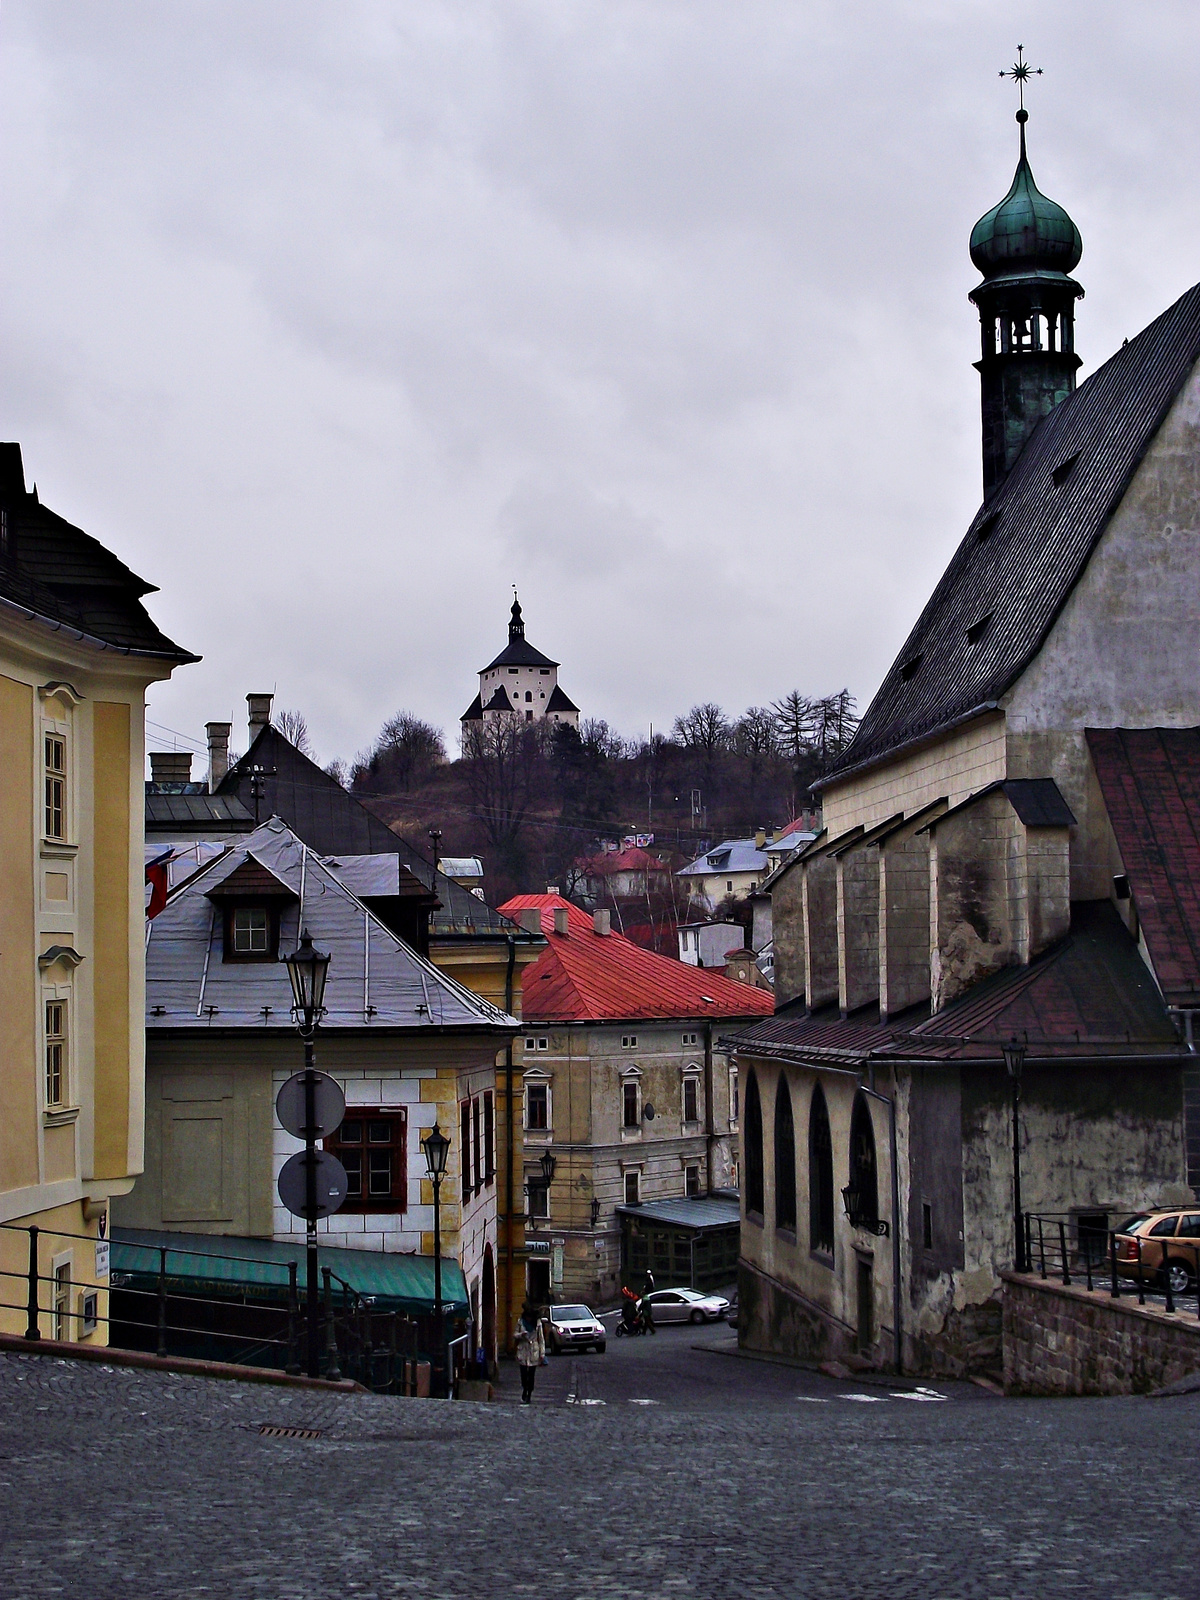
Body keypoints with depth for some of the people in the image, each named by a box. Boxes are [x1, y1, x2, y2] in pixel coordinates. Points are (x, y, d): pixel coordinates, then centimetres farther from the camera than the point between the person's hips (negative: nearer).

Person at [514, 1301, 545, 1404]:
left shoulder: (538, 1323, 1)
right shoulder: (521, 1322, 3)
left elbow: (541, 1339, 4)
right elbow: (514, 1335, 9)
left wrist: (542, 1354, 0)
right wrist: (521, 1335, -14)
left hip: (534, 1352, 0)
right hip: (523, 1352, 0)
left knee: (531, 1375, 1)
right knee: (524, 1374, -6)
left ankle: (528, 1395, 11)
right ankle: (524, 1394, 9)